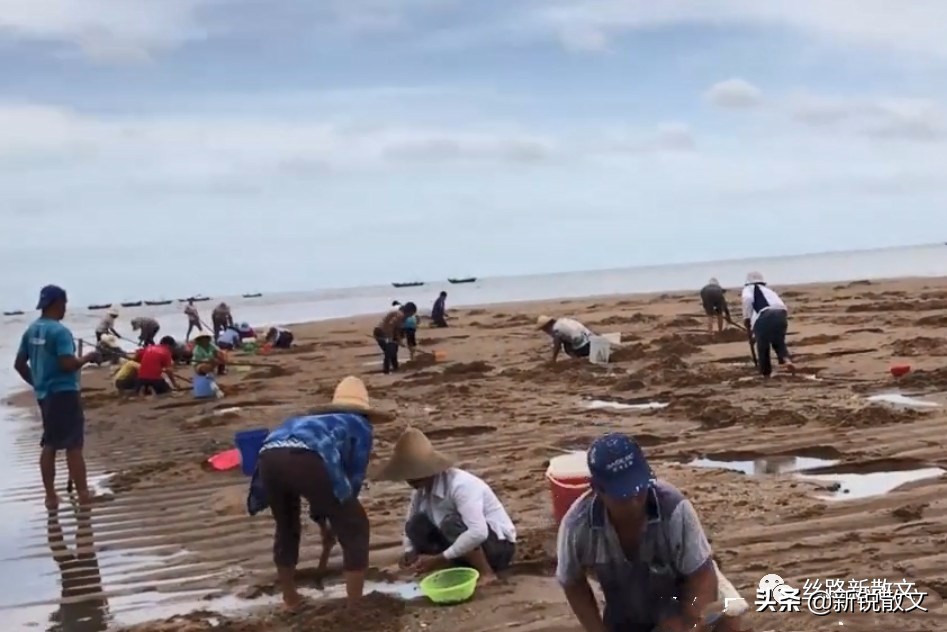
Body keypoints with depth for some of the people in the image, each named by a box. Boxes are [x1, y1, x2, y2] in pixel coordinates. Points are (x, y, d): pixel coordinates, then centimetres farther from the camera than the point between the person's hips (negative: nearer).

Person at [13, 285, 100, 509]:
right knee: (73, 445, -2)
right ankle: (83, 494, 3)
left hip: (44, 394, 8)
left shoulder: (31, 330, 9)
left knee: (49, 445, 13)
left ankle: (51, 496, 15)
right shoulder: (59, 331, -17)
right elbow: (68, 364, -25)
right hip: (64, 393, -8)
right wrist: (87, 357, -8)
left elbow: (19, 364, 14)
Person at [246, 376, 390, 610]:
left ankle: (290, 598, 43)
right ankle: (355, 607, 16)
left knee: (286, 528, 32)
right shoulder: (361, 426, 28)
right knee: (354, 528, 14)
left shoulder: (314, 420, 43)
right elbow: (353, 480, 23)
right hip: (306, 459, -6)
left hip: (269, 456, 6)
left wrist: (324, 525, 54)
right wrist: (335, 524, 36)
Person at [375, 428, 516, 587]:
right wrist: (410, 552, -16)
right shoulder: (421, 491, -5)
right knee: (416, 525, -10)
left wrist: (439, 559, -36)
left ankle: (486, 573, -15)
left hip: (499, 545, -7)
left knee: (452, 523, -33)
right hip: (463, 548, 8)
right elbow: (411, 528, 6)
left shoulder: (461, 485, -29)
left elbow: (478, 532, -40)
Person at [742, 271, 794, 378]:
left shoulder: (749, 289, 23)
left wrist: (746, 320, 3)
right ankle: (787, 360, -2)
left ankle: (766, 374, 16)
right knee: (779, 343, 24)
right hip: (781, 315, 5)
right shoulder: (769, 290, 39)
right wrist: (756, 335, 46)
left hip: (764, 316, -5)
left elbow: (747, 299, -3)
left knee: (763, 348, 10)